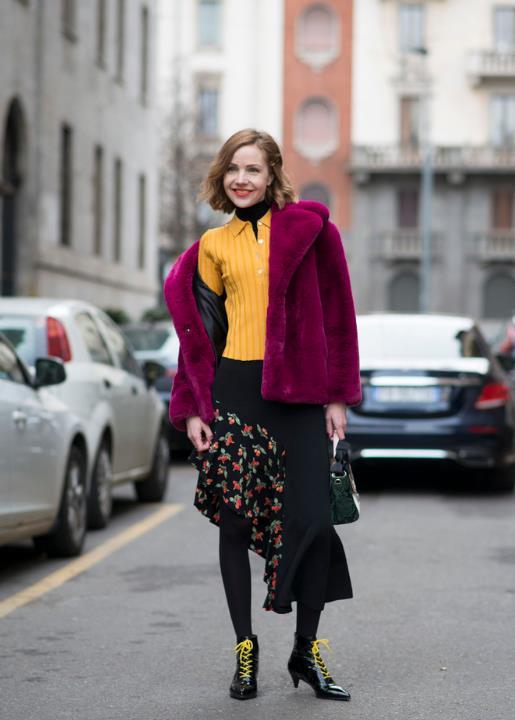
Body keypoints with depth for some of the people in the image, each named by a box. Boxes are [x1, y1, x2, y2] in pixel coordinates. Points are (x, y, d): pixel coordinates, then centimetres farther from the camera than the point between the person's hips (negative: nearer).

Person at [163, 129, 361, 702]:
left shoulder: (307, 228, 3)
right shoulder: (213, 245, 10)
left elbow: (334, 311, 3)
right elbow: (200, 333, 11)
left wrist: (337, 396, -1)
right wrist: (192, 410, 3)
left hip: (298, 395, -2)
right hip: (234, 391, 2)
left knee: (312, 520, -7)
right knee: (235, 524, 3)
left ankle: (306, 650, 10)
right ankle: (245, 652, 15)